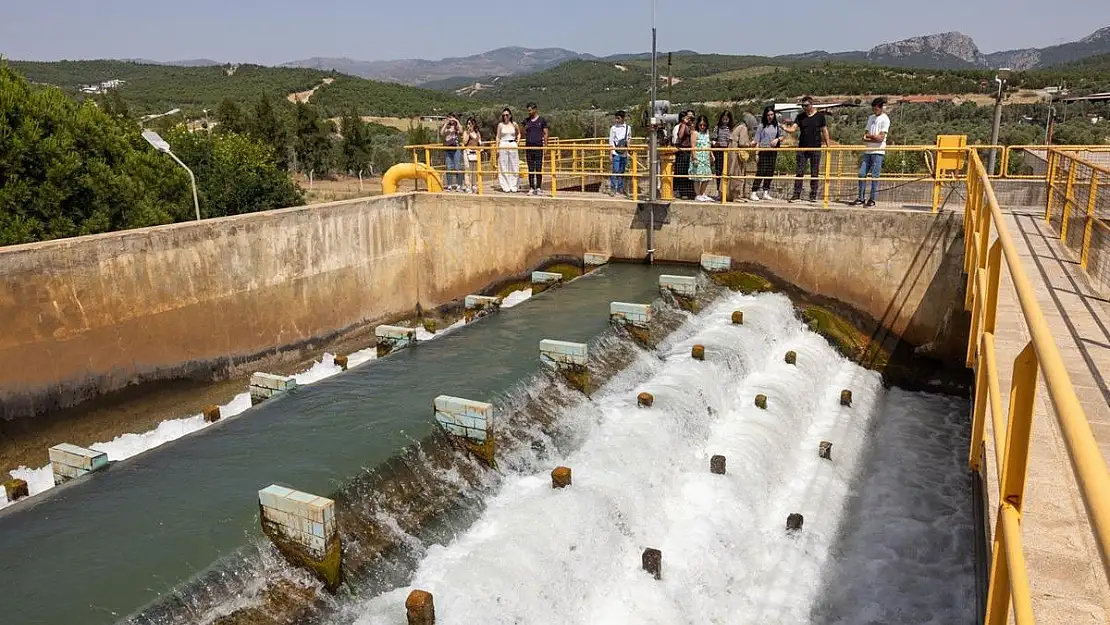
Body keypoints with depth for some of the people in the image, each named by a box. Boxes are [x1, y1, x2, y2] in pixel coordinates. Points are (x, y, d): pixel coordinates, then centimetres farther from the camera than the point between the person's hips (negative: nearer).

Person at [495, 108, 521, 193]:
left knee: (514, 166, 0)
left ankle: (514, 186, 7)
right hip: (503, 146, -1)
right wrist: (497, 148, -2)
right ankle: (506, 187, 5)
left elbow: (519, 133, 22)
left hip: (513, 146, 1)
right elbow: (498, 137, 5)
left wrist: (518, 140, 7)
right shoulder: (500, 125, 3)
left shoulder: (514, 124, 5)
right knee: (503, 167, -1)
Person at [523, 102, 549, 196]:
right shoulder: (526, 121, 11)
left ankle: (538, 188, 5)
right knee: (530, 169, 4)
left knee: (539, 169, -2)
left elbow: (545, 134, 1)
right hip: (529, 147, 3)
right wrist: (525, 129, 2)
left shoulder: (542, 120, 2)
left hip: (538, 147, -3)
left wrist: (545, 146, -6)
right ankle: (531, 188, 7)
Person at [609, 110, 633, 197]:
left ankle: (620, 188, 19)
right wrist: (614, 148, -11)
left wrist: (628, 141, 2)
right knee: (615, 171, -10)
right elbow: (611, 140, 0)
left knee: (622, 171, 10)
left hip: (624, 153, 4)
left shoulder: (628, 128, 9)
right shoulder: (613, 128, 0)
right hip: (616, 152, -4)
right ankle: (613, 188, -6)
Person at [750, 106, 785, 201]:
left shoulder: (777, 125, 10)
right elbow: (757, 140, -3)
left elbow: (782, 136, 15)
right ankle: (754, 192, -10)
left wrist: (777, 139, -5)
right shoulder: (761, 125, 0)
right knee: (761, 172, -10)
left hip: (773, 151, 4)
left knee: (770, 172, 5)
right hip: (763, 150, -4)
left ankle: (766, 192, 13)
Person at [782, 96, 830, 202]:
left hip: (816, 148, -1)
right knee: (799, 172, -2)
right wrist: (785, 128, -24)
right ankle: (796, 195, 1)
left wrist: (827, 145, 3)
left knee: (814, 173, 3)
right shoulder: (800, 117, 7)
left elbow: (825, 131, 7)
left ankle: (813, 195, 10)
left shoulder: (820, 116, 3)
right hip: (802, 148, 1)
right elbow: (793, 129, -2)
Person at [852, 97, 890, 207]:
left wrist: (869, 136, -1)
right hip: (868, 151, 7)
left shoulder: (885, 119, -5)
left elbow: (881, 138, -12)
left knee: (875, 176, -5)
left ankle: (872, 199, -1)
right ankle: (860, 198, 8)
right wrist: (874, 138, -6)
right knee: (862, 173, 3)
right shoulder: (871, 118, 16)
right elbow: (865, 136, 13)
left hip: (878, 151, -6)